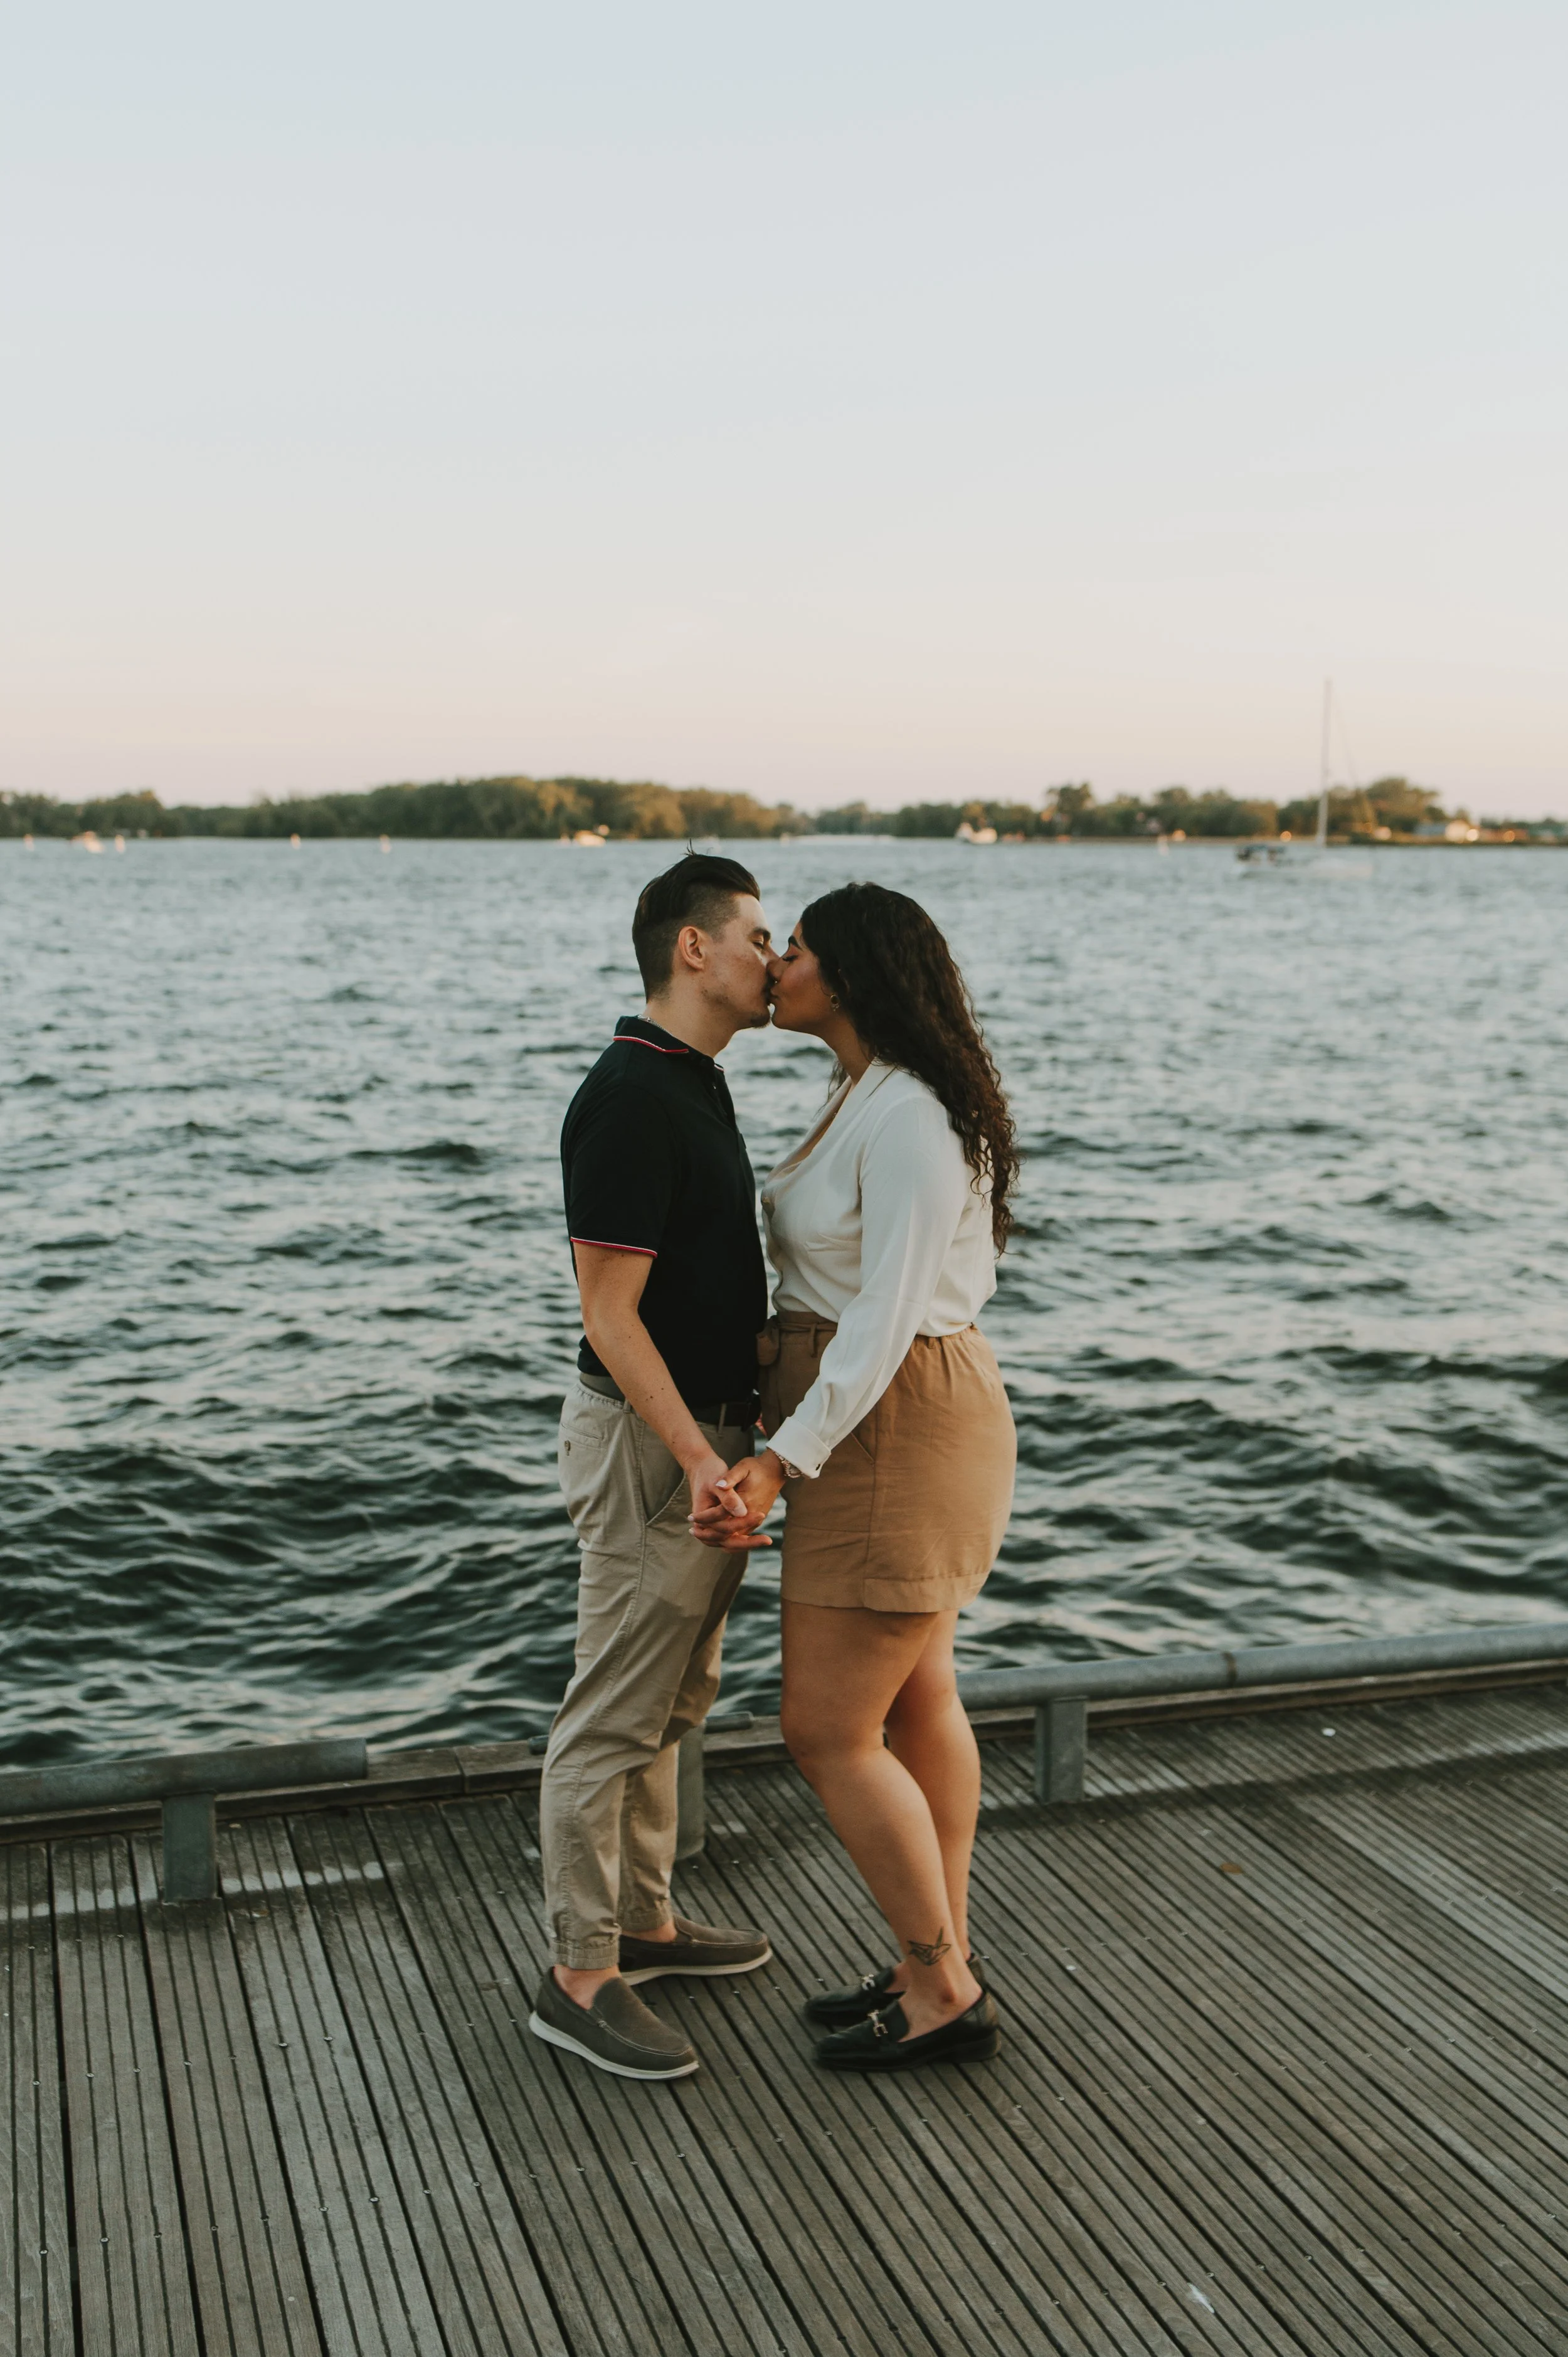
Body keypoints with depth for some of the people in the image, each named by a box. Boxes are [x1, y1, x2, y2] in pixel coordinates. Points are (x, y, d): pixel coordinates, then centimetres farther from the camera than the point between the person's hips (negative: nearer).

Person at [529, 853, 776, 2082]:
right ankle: (580, 1978, 9)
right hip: (648, 1440, -10)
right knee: (615, 1717, -1)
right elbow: (611, 1315, -23)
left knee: (671, 1701, 19)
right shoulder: (628, 1101, -20)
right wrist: (696, 1458, -28)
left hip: (705, 1433, 10)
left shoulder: (692, 1084, 12)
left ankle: (644, 1919, 33)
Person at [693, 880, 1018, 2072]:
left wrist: (781, 1464, -30)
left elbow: (889, 1316, -27)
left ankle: (942, 1995, 12)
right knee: (914, 1702, 17)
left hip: (895, 1440, -10)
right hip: (886, 1426, 10)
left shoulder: (910, 1118, -22)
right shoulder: (874, 1100, 9)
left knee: (829, 1734, -2)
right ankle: (942, 1964, 29)